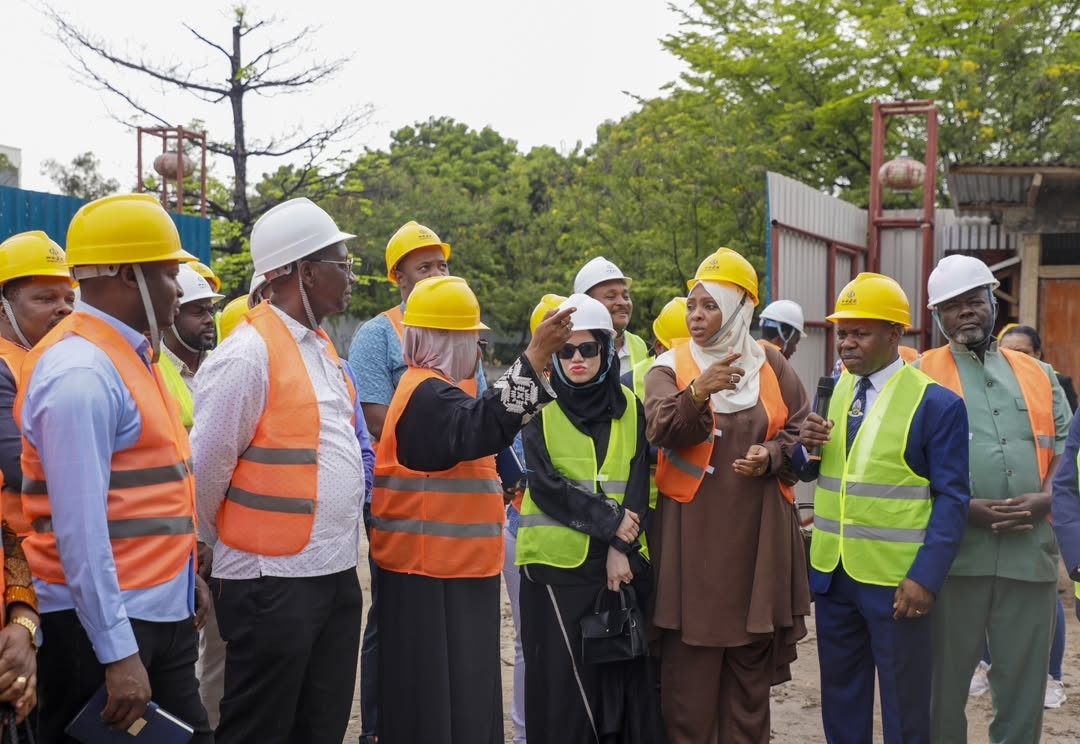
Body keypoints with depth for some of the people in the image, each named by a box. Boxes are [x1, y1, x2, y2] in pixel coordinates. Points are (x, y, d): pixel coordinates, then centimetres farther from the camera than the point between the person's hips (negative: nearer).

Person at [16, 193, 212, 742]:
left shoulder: (131, 353, 12)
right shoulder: (81, 372, -19)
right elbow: (80, 528, -22)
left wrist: (184, 573, 19)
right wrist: (117, 652, -22)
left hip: (164, 610, 9)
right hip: (103, 622, -9)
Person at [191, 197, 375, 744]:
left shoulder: (322, 346, 12)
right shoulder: (248, 353, -15)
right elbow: (206, 468, -11)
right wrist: (223, 547, 3)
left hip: (337, 573, 8)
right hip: (273, 581, -8)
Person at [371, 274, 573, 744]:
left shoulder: (429, 390, 18)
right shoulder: (428, 395, -17)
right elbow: (481, 426, -35)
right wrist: (535, 356, -40)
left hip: (446, 564, 11)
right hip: (431, 568, -11)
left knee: (454, 687, 16)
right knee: (436, 693, -5)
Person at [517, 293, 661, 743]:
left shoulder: (629, 408, 8)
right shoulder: (541, 408, 2)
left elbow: (639, 482, 2)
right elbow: (545, 485, -9)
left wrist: (620, 548, -11)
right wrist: (609, 523, -15)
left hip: (622, 560, 2)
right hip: (557, 561, -2)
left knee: (623, 674, 4)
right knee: (562, 682, 1)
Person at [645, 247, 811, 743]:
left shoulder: (771, 365, 7)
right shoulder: (670, 367, 0)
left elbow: (802, 432, 9)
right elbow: (661, 430, -17)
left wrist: (771, 456, -10)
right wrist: (697, 392, -34)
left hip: (758, 530, 2)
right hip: (692, 530, -2)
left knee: (752, 656, 10)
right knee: (689, 655, -1)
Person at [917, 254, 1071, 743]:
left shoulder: (1038, 375, 15)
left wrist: (1046, 500, -8)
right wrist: (961, 507, -16)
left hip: (1031, 552, 3)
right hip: (952, 550, -3)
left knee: (1023, 685, 9)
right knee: (943, 683, 7)